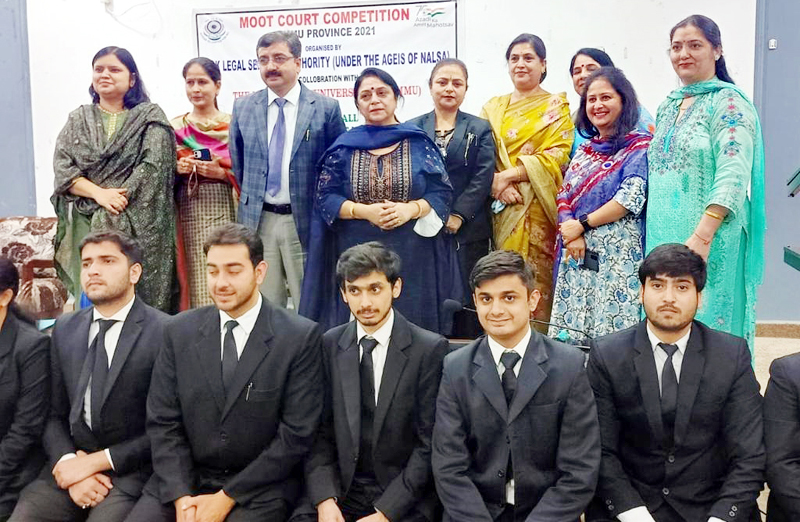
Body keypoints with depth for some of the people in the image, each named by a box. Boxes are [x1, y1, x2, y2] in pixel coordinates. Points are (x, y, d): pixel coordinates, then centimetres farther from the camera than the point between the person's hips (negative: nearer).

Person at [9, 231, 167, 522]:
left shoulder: (166, 333, -10)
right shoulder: (65, 329, 9)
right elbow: (55, 414, 10)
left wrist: (95, 461, -10)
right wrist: (69, 462, -8)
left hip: (131, 473, -4)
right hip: (70, 466, 4)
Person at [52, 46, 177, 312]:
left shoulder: (150, 117, 4)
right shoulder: (79, 119, 14)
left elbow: (153, 168, -8)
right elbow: (63, 168, 4)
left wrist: (118, 201, -14)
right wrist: (99, 193, -12)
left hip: (139, 224, -2)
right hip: (88, 223, 3)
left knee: (139, 291, -4)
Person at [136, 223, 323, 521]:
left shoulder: (301, 337, -9)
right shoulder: (180, 331, 3)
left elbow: (296, 433, -10)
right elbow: (163, 422, 2)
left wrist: (227, 497, -11)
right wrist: (181, 496, -10)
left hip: (260, 488, -2)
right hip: (185, 481, 3)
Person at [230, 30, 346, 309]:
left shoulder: (326, 108, -2)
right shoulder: (243, 107, 8)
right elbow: (237, 161, 16)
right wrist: (250, 200, 12)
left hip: (306, 221, -2)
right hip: (257, 221, 3)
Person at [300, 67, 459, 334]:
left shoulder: (419, 142, 5)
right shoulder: (344, 146, 6)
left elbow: (442, 192, 2)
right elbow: (326, 197, 2)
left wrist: (411, 209, -16)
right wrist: (364, 211, -14)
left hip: (413, 255, 0)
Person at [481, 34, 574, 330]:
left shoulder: (556, 106, 5)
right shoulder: (493, 108, 16)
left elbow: (557, 156, -6)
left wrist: (509, 175, -12)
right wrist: (496, 182, -12)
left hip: (538, 208, -3)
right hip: (502, 206, 3)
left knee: (537, 280, -7)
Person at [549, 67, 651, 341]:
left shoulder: (639, 146, -2)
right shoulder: (585, 149, 18)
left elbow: (631, 198, -14)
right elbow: (563, 196, 10)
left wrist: (582, 224, -9)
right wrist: (571, 233, -9)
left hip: (617, 254, -6)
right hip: (575, 255, 6)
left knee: (612, 329, -6)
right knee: (571, 331, 6)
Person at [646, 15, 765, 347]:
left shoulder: (728, 103, -8)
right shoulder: (668, 106, 15)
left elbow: (732, 178, -18)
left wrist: (702, 236, -25)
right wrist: (653, 231, 12)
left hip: (709, 238, -7)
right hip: (662, 236, 7)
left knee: (704, 319, 0)